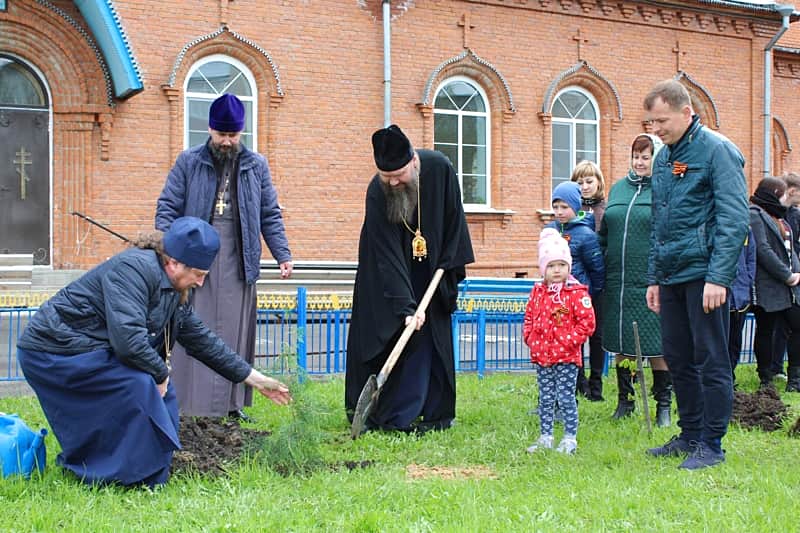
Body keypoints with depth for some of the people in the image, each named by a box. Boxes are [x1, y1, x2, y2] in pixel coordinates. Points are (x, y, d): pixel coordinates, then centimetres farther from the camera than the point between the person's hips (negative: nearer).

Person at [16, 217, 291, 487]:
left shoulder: (174, 293, 7)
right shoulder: (134, 270, -24)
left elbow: (202, 340, 13)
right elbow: (127, 339, -33)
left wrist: (256, 379, 13)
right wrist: (161, 373, -17)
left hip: (91, 349, 10)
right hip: (54, 351, -10)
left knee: (162, 390, 6)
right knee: (138, 383, -26)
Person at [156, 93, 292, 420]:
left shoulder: (256, 166, 11)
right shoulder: (188, 162, 5)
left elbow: (270, 215, 14)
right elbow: (167, 208, 3)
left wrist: (283, 254, 4)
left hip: (238, 266, 2)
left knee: (236, 334, 5)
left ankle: (232, 402, 13)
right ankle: (194, 405, 2)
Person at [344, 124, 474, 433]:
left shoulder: (439, 169, -20)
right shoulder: (377, 193, -27)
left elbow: (454, 217, -2)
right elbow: (387, 257, -30)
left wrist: (451, 263, -4)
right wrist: (406, 306, -36)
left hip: (430, 273, 2)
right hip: (385, 277, -2)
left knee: (428, 338, 0)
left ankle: (435, 414, 3)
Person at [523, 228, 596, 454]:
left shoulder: (577, 293, -9)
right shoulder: (537, 292, 8)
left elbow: (587, 323, -12)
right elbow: (529, 319, 16)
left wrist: (567, 342, -16)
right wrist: (530, 340, 2)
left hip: (566, 357, -5)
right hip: (541, 357, 5)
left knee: (566, 398, -1)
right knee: (545, 399, 12)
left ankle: (570, 438, 8)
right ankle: (545, 437, 20)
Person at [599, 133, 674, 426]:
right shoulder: (618, 188, 13)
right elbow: (604, 234, 20)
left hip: (651, 282, -5)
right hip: (617, 281, 5)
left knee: (656, 345, 1)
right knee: (621, 344, 11)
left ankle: (663, 405, 12)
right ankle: (625, 400, 25)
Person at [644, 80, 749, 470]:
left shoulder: (716, 150, -9)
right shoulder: (663, 159, 15)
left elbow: (734, 218, -15)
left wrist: (718, 277, -21)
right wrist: (654, 278, 18)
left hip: (703, 273, -8)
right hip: (672, 275, 8)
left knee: (711, 360, -1)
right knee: (677, 358, 12)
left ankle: (712, 445, 6)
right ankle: (690, 435, 24)